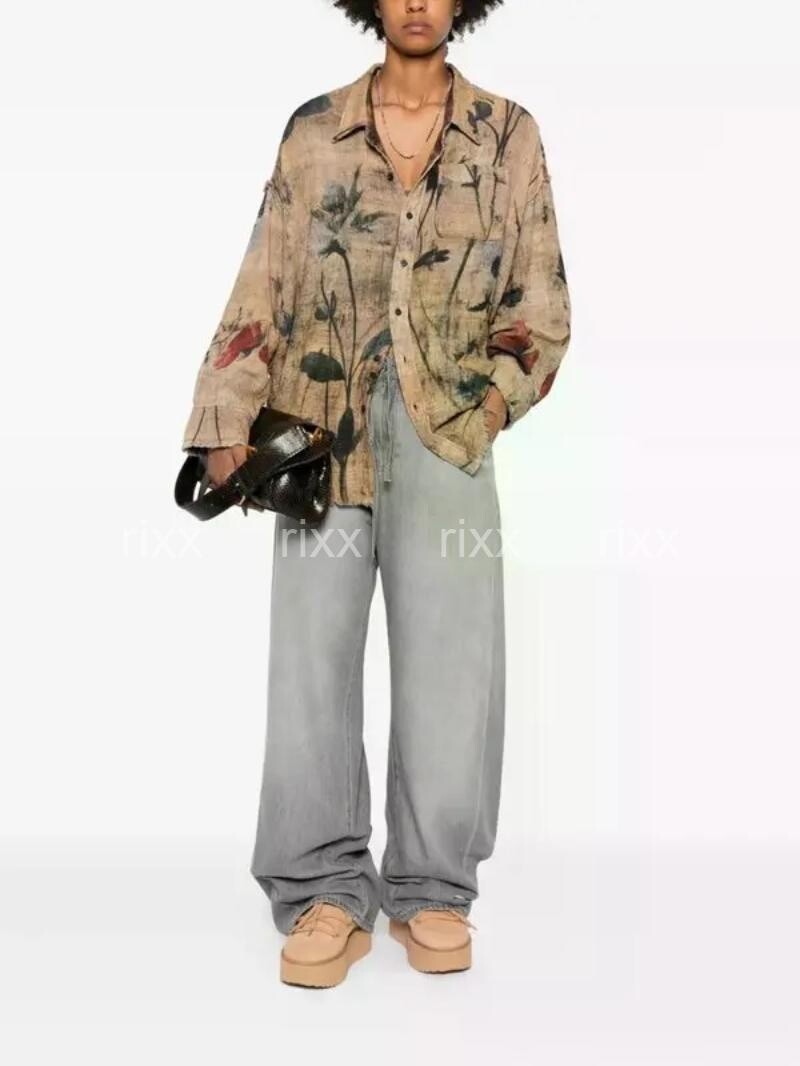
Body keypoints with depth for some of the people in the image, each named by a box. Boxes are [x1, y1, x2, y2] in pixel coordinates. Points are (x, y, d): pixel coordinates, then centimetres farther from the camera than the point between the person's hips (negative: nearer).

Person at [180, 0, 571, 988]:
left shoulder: (508, 134, 10)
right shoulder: (314, 129, 10)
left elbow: (539, 290, 11)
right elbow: (264, 285, 7)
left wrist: (504, 389, -1)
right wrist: (228, 420, 0)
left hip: (448, 419, 0)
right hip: (321, 421, 1)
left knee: (450, 655, -1)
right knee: (311, 648, -3)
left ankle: (432, 888, 13)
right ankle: (327, 888, 8)